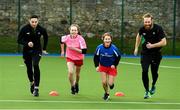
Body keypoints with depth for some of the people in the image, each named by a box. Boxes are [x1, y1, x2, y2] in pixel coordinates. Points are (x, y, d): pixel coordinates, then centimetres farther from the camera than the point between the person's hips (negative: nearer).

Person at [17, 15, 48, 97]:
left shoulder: (41, 29, -8)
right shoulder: (24, 29, -13)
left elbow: (46, 37, 12)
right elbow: (19, 40, -9)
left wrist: (44, 48, 12)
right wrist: (27, 43, -27)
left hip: (37, 51, -1)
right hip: (27, 51, 1)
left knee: (35, 65, -23)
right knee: (29, 68, 10)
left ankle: (36, 88, -24)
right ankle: (32, 83, 42)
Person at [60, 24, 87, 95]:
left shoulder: (80, 39, -23)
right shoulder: (67, 38, -16)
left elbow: (84, 51, -26)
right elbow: (61, 41, 10)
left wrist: (74, 49, -32)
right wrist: (62, 51, 15)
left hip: (79, 59, 0)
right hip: (69, 58, 0)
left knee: (77, 73, 15)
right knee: (70, 72, -20)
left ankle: (76, 84, 48)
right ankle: (72, 87, 3)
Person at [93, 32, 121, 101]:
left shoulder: (114, 48, -24)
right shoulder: (99, 48, -20)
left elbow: (118, 57, -6)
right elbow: (96, 57, -4)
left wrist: (114, 65, -13)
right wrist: (97, 66, -11)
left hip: (111, 67, -1)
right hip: (103, 66, 1)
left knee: (110, 84, -7)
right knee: (104, 82, -4)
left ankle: (111, 83, 33)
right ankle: (106, 93, 25)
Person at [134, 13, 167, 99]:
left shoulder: (158, 29, -19)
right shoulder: (142, 29, -9)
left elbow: (164, 42, -20)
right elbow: (139, 36, 16)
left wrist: (152, 45, -25)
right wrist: (136, 48, 17)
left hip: (156, 54, -1)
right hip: (145, 53, 1)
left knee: (154, 72, 8)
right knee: (144, 71, -12)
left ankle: (153, 86, 40)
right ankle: (147, 91, 0)